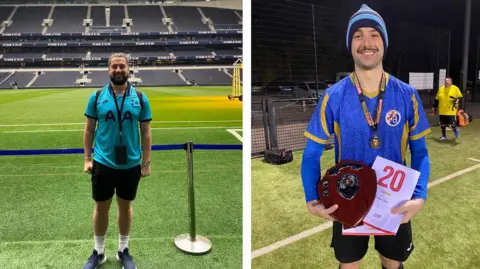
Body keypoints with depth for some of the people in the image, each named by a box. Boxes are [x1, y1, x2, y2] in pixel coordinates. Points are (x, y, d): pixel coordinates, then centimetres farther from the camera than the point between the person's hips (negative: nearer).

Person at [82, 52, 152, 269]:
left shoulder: (140, 98, -3)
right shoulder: (97, 97, -3)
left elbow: (146, 132, 1)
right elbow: (89, 130, 4)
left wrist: (146, 162, -1)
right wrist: (87, 159, -1)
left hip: (131, 165, 0)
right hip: (103, 163, 0)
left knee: (125, 206, 15)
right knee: (101, 207, 12)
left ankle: (123, 250, 32)